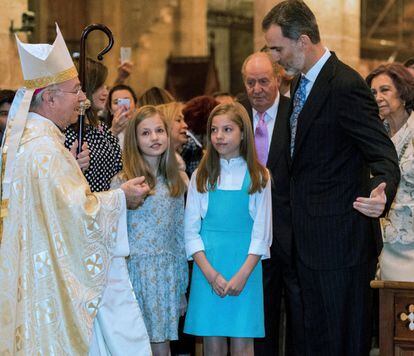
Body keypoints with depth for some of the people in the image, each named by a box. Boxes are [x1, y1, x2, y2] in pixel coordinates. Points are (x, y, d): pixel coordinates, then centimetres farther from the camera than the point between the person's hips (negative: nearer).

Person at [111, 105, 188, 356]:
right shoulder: (122, 182, -5)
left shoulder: (175, 182, 9)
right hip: (137, 270, -3)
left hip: (168, 273, 3)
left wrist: (182, 289, 14)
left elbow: (180, 235, 13)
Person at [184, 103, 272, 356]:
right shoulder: (201, 177, 7)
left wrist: (242, 275, -11)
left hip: (245, 267, -1)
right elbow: (191, 231, 4)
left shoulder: (258, 176, 4)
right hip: (208, 269, 1)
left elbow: (262, 233, 0)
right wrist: (211, 274, -9)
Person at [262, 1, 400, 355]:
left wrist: (382, 194, -43)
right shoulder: (300, 82, 11)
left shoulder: (346, 86, -18)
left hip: (340, 239, -9)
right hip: (309, 239, 9)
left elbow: (385, 157, -23)